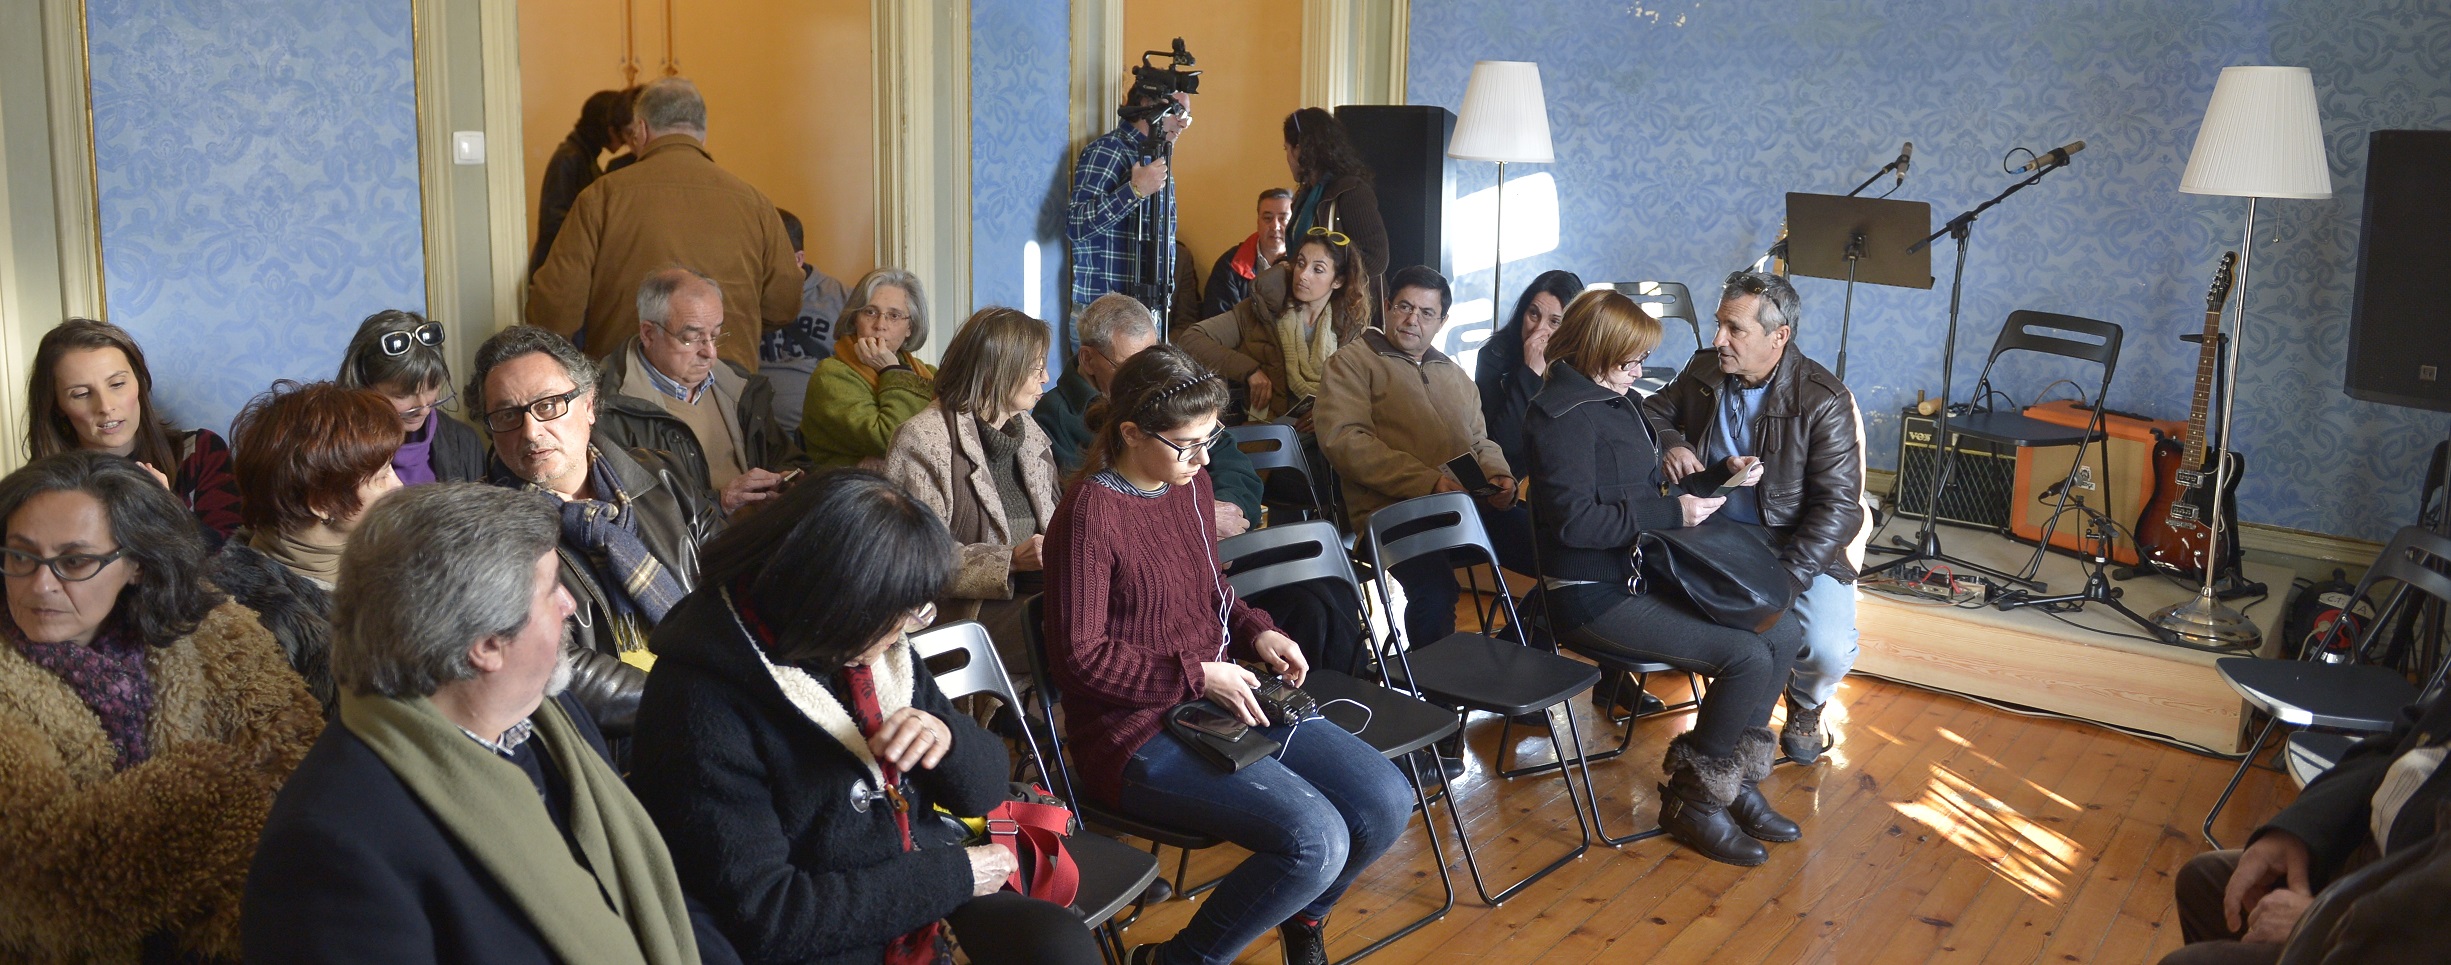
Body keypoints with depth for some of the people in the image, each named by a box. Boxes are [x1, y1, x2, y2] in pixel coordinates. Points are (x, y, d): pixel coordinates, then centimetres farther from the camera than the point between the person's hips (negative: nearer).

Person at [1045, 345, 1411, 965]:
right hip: (1138, 735, -8)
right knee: (1315, 840, -25)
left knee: (1386, 802, -4)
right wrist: (1198, 676, -17)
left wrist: (1257, 633, 3)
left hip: (1220, 701, 8)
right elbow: (1080, 657, -16)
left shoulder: (1190, 485, 8)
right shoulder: (1089, 515, -17)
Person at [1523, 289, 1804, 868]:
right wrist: (1673, 512, -20)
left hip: (1643, 575, 10)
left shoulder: (1619, 401, 15)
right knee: (1747, 657, -19)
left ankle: (1736, 781, 9)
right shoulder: (1564, 414, -16)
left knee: (1783, 631, 1)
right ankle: (1693, 799, -2)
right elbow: (1575, 520, -23)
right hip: (1592, 597, -10)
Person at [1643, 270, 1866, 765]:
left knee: (1827, 651, -29)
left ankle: (1805, 707, 14)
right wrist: (1668, 445, -10)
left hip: (1801, 546, -4)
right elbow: (1650, 414, 16)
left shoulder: (1824, 401, -14)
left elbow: (1838, 507, -16)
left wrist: (1783, 579, -27)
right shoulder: (1704, 369, 1)